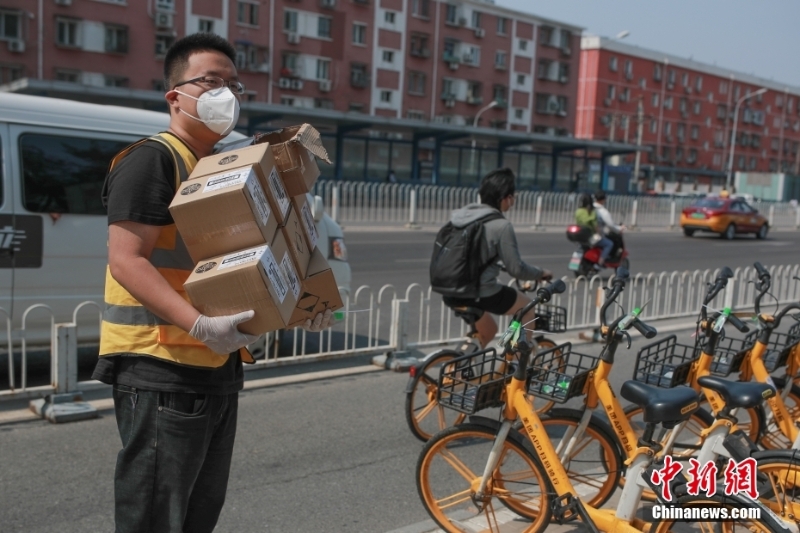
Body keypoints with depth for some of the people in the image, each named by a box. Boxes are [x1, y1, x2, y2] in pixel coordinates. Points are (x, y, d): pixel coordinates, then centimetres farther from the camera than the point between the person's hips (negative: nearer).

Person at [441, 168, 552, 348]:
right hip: (480, 294, -7)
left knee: (487, 330, 30)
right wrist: (541, 273, 8)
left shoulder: (460, 215, 7)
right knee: (526, 306, 20)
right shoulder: (501, 226, -15)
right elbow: (516, 269, -11)